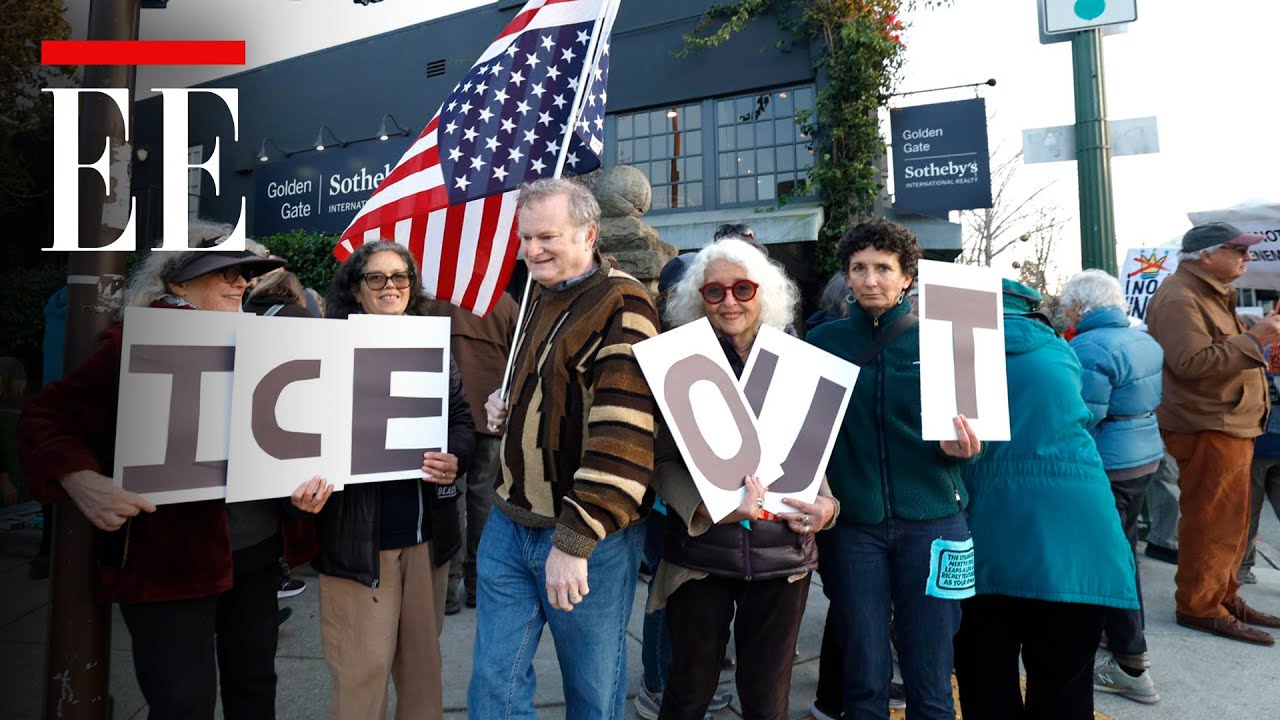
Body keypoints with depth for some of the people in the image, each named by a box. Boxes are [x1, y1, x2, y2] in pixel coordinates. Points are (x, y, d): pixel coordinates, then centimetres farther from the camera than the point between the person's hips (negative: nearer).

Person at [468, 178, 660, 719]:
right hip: (510, 522, 7)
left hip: (585, 536, -7)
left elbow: (621, 431, -23)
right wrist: (504, 405, 7)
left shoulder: (622, 304, -15)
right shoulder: (540, 298, 12)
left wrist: (574, 540, -23)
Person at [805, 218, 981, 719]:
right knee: (865, 677, 10)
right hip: (853, 523, 0)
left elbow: (960, 428, 5)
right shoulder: (823, 343, 1)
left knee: (929, 679, 10)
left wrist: (960, 446, -17)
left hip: (931, 519, 0)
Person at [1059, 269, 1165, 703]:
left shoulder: (1089, 348, -22)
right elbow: (1149, 401, 17)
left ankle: (1131, 668, 11)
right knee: (1123, 552, 22)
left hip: (1107, 467, -9)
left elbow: (1082, 420, -24)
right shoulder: (1145, 341, 8)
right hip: (1146, 456, 9)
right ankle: (1128, 643, 40)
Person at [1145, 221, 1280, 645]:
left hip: (1229, 425, 11)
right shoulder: (1179, 298, -16)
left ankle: (1223, 594, 29)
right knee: (1210, 523, -4)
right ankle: (1199, 606, 7)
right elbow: (1192, 361, -25)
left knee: (1230, 521, 17)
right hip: (1207, 428, -11)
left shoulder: (1211, 294, 19)